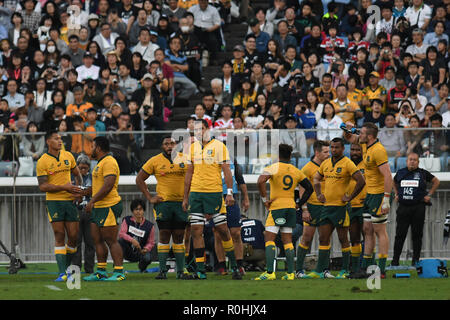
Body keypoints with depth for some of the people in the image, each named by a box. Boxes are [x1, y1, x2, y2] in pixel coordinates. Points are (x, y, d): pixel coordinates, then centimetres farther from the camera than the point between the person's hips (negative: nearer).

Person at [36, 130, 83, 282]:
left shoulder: (68, 156, 9)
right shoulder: (42, 162, -5)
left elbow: (77, 174, 22)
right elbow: (43, 186, -11)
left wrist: (77, 189, 3)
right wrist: (64, 187, -17)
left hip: (70, 201, 4)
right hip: (53, 201, -4)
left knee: (73, 236, 2)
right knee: (59, 236, -8)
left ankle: (67, 267, 20)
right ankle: (62, 273, -8)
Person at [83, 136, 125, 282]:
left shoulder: (109, 162, -14)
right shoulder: (101, 163, 20)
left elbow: (108, 185, -23)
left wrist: (92, 200, -22)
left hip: (109, 207, -11)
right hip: (99, 208, 11)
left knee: (111, 241, -9)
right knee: (97, 240, 11)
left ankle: (119, 273, -7)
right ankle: (101, 272, 16)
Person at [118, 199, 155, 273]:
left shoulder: (149, 226, -3)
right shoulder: (127, 220, -4)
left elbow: (151, 242, 3)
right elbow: (121, 234, -17)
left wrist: (146, 249, -20)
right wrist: (132, 240, -34)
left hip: (139, 253, 2)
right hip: (127, 252, -2)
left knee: (147, 258, -30)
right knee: (121, 240, -32)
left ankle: (141, 267, 13)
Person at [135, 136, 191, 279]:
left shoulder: (185, 159, 5)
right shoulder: (155, 161, 2)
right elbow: (139, 179, 8)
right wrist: (149, 198, 1)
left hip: (181, 203, 1)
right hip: (163, 202, -1)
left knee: (179, 236, 4)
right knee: (164, 235, -3)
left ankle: (181, 270, 8)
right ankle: (162, 270, 0)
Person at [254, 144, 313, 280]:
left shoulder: (273, 168, -6)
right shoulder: (296, 171, 10)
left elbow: (261, 181, -22)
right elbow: (309, 188, 15)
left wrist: (264, 199, -12)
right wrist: (300, 204, 17)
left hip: (276, 207, -5)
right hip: (291, 207, 5)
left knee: (269, 238, -5)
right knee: (287, 240, 9)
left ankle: (269, 272, -16)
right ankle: (290, 273, 4)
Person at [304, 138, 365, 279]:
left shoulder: (347, 164, -8)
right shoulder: (325, 163, 12)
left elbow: (361, 181, -14)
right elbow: (316, 179, 28)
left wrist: (350, 197, -13)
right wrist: (319, 194, 14)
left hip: (341, 207, -7)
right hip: (327, 206, 7)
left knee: (343, 239, 0)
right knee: (323, 238, 5)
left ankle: (345, 271, 6)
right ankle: (320, 270, 7)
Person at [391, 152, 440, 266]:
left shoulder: (423, 173, 2)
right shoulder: (400, 173, 9)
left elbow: (436, 182, 14)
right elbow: (394, 183, 30)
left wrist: (429, 195, 7)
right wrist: (396, 194, 17)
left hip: (418, 208, -1)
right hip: (403, 207, 1)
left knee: (417, 235, 3)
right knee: (400, 235, -1)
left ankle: (415, 260, 10)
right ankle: (395, 261, 4)